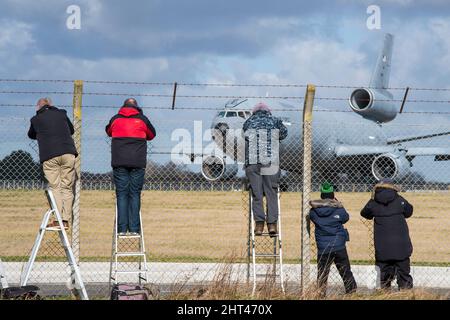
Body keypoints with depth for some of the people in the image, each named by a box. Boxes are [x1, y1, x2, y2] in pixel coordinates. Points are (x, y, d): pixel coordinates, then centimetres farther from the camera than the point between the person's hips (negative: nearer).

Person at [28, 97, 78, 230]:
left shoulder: (36, 119, 10)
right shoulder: (61, 114, 16)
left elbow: (31, 135, 29)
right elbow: (71, 130, 31)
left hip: (49, 156, -2)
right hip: (68, 153, 2)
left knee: (55, 187, -1)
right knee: (67, 187, 6)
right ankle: (65, 219, 1)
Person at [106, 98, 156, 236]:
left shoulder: (115, 119, 9)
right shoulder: (142, 119, 6)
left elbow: (108, 131, 28)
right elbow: (152, 135, 21)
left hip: (119, 163, 1)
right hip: (138, 162, 0)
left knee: (121, 195, 1)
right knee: (135, 195, 2)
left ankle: (122, 228, -5)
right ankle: (134, 228, -2)